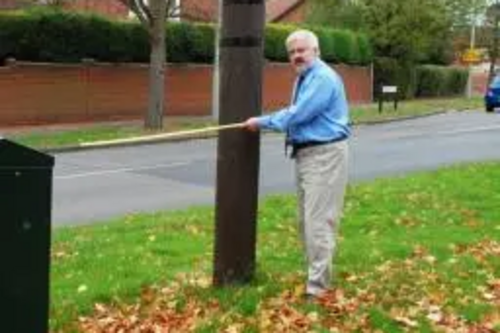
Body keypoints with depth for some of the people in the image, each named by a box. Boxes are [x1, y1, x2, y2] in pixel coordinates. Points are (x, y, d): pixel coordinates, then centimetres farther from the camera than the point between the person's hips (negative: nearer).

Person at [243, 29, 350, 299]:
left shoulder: (323, 78, -16)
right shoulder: (303, 78, 17)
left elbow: (297, 114, -21)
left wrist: (261, 122, -11)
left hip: (325, 155, -11)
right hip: (306, 153, 11)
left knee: (318, 220, -11)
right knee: (306, 219, 15)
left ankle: (317, 284, -7)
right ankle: (315, 272, 26)